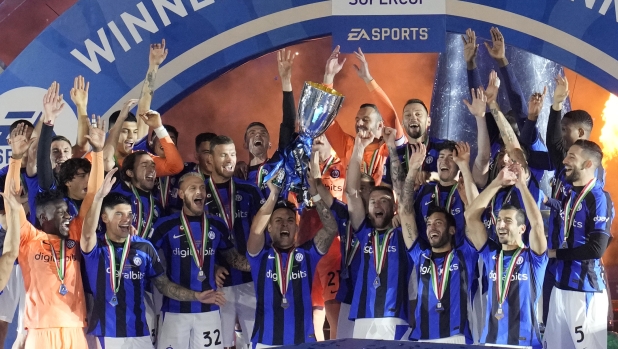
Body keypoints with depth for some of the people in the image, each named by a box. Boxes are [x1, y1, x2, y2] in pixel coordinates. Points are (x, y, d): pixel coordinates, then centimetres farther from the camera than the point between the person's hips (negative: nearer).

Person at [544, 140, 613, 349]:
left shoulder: (599, 198, -12)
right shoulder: (570, 196, 14)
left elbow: (596, 249, -19)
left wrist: (554, 253, -10)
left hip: (586, 288, -8)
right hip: (562, 284, 8)